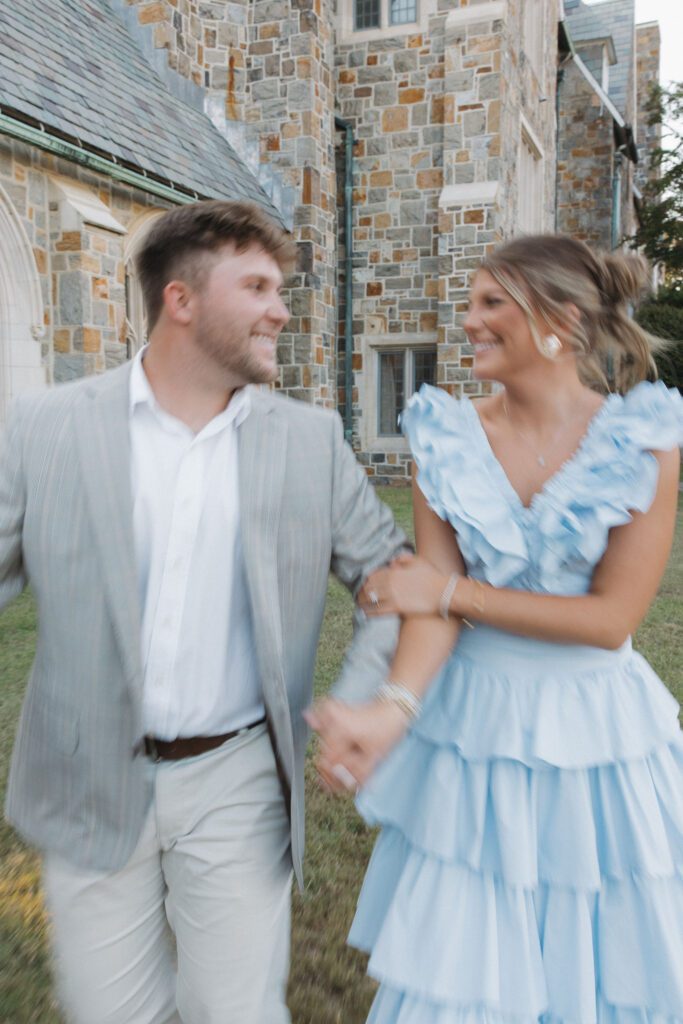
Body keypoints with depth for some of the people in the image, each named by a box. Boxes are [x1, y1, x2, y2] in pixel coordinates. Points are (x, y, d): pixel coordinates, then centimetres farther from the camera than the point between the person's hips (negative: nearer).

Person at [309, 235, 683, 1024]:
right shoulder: (447, 439, -5)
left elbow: (612, 617, -14)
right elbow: (433, 595, -12)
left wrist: (455, 593, -15)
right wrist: (395, 707, -28)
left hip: (594, 734, -1)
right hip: (471, 726, 2)